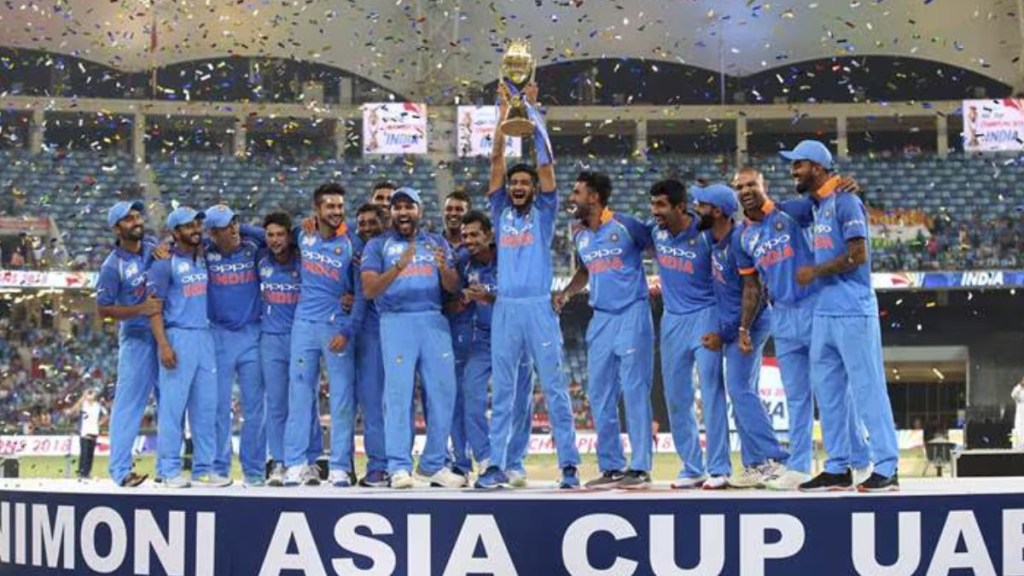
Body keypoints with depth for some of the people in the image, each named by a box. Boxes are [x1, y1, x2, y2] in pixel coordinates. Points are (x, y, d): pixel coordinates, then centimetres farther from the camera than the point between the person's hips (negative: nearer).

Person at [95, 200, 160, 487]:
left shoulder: (153, 247, 4)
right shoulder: (113, 266, -11)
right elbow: (103, 308, -9)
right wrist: (140, 309, -22)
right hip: (136, 339, -6)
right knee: (129, 404, -6)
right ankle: (120, 469, -4)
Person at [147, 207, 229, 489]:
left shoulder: (204, 258, 13)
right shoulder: (165, 264, -5)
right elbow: (154, 308, -9)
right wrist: (163, 345, -17)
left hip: (205, 336, 7)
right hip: (178, 338, -7)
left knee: (206, 406, 7)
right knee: (172, 404, -6)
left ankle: (203, 468, 13)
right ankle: (170, 470, -2)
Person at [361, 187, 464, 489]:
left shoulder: (437, 243, 18)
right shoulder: (378, 246, 9)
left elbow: (453, 287, 10)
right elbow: (370, 289, -4)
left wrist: (444, 268, -13)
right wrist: (399, 266, -19)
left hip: (434, 322, 3)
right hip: (396, 322, -3)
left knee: (443, 392, -1)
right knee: (398, 393, -10)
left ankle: (433, 465, 7)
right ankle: (399, 467, -10)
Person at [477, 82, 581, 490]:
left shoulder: (543, 213, 8)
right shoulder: (501, 212, 14)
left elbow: (546, 163, 1)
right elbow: (497, 160, 9)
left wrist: (532, 111, 1)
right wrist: (504, 110, 5)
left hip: (539, 307, -3)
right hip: (505, 308, 3)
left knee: (554, 387, -2)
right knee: (502, 391, 4)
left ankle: (568, 464, -1)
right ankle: (497, 465, 5)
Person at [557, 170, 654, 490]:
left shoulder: (626, 226, -9)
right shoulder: (580, 236, 11)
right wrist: (567, 292, 11)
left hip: (632, 314, -7)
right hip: (600, 318, 7)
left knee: (634, 391, -7)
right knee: (600, 395, 7)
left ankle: (640, 467, -4)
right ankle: (611, 467, 14)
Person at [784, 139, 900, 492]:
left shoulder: (844, 201, -12)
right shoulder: (817, 205, 15)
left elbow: (858, 255, -17)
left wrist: (815, 272, -10)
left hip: (853, 313, -10)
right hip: (824, 312, 10)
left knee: (867, 388, -7)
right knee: (827, 390, 11)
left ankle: (887, 469, -4)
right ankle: (837, 469, 18)